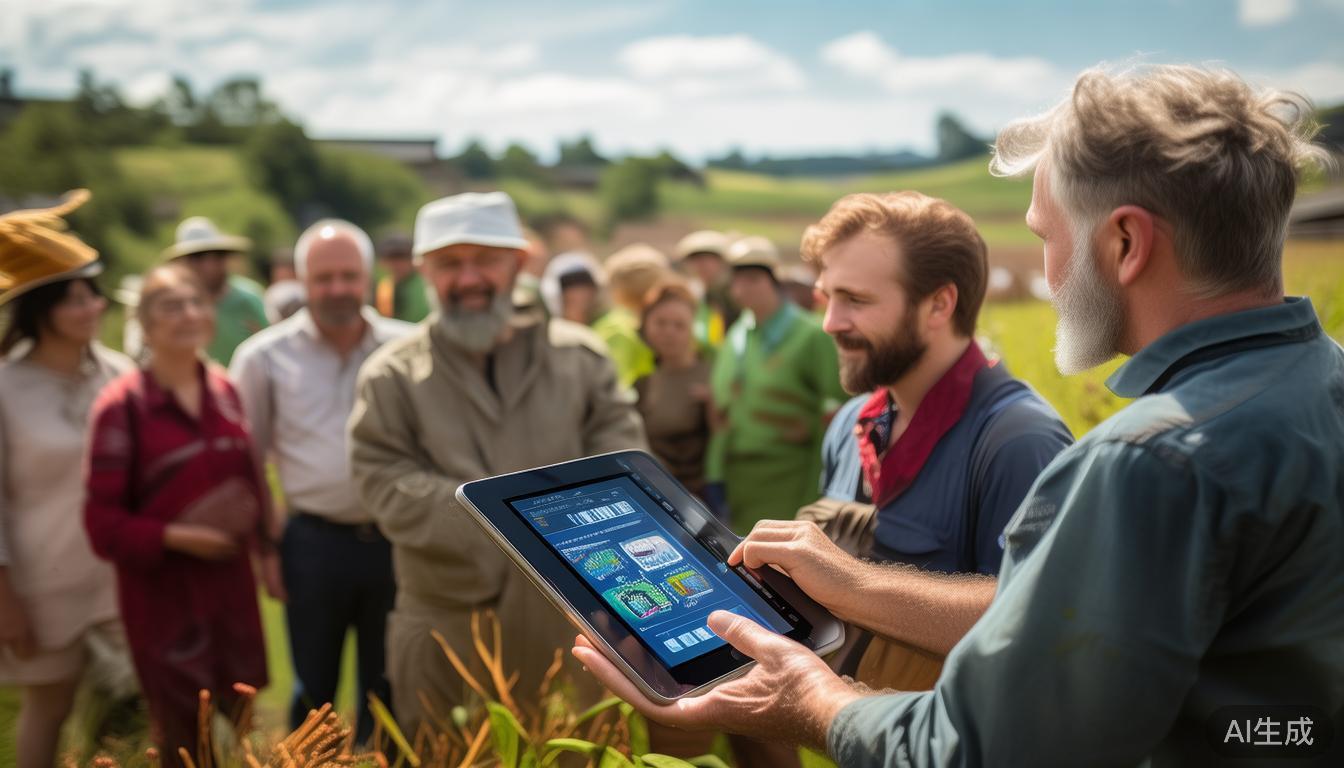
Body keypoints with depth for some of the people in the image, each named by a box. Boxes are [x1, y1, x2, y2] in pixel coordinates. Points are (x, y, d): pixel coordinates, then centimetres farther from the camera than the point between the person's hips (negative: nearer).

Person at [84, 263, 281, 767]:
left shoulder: (225, 391, 3)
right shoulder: (122, 404, -13)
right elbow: (102, 521, -12)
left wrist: (266, 550, 10)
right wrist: (174, 537, -24)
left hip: (229, 577, 5)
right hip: (161, 587, -5)